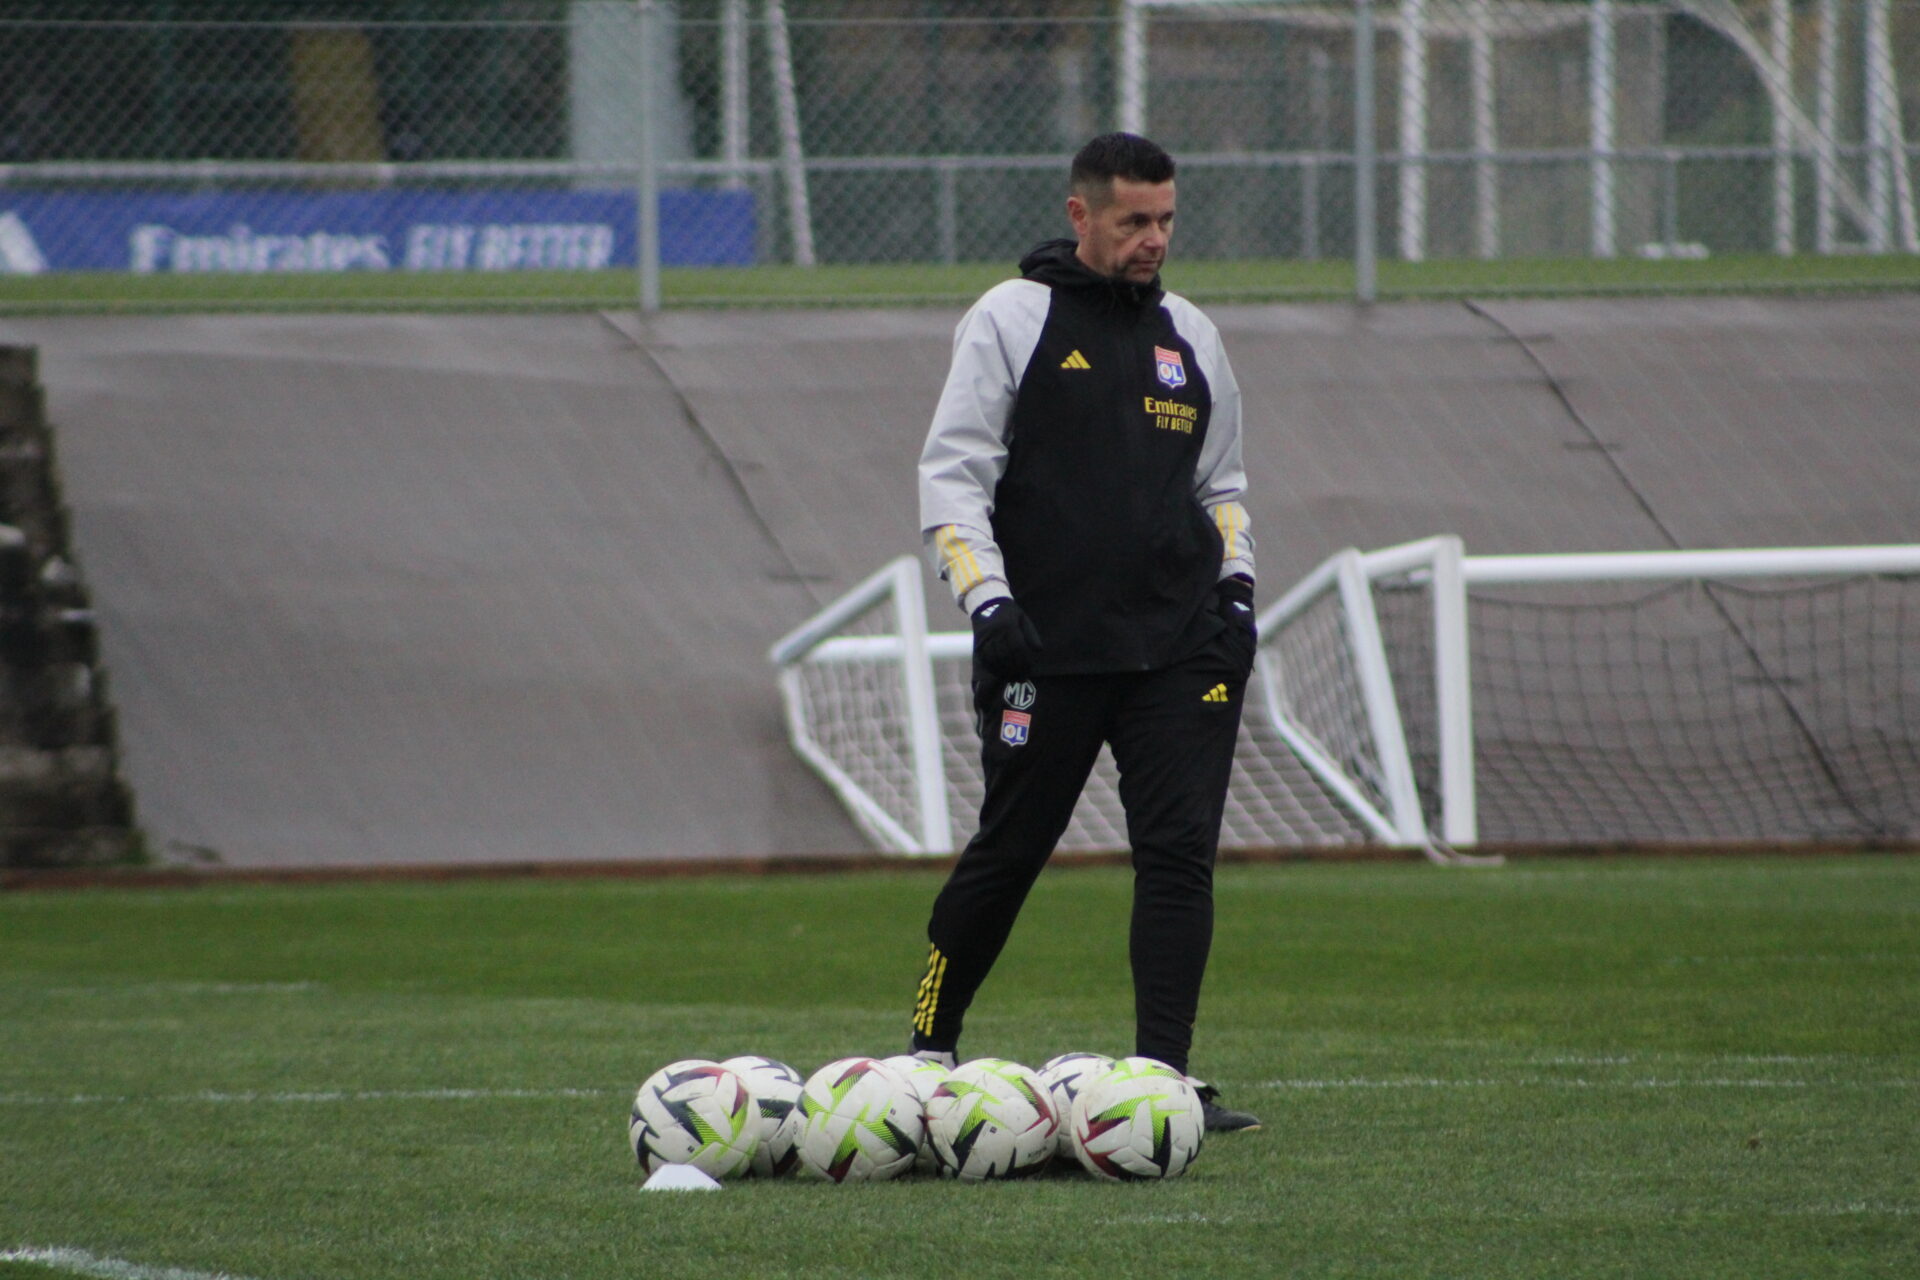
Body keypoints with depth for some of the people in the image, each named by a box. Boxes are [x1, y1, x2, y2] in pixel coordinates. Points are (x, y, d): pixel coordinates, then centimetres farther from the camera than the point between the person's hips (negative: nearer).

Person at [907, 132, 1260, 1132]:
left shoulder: (1190, 336, 15)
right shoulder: (1011, 319, 0)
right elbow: (951, 475, -4)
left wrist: (1236, 582, 9)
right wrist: (987, 599, -15)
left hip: (1182, 652, 4)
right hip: (1046, 652, -4)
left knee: (1181, 853, -8)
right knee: (1007, 853, 3)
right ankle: (929, 1048, 21)